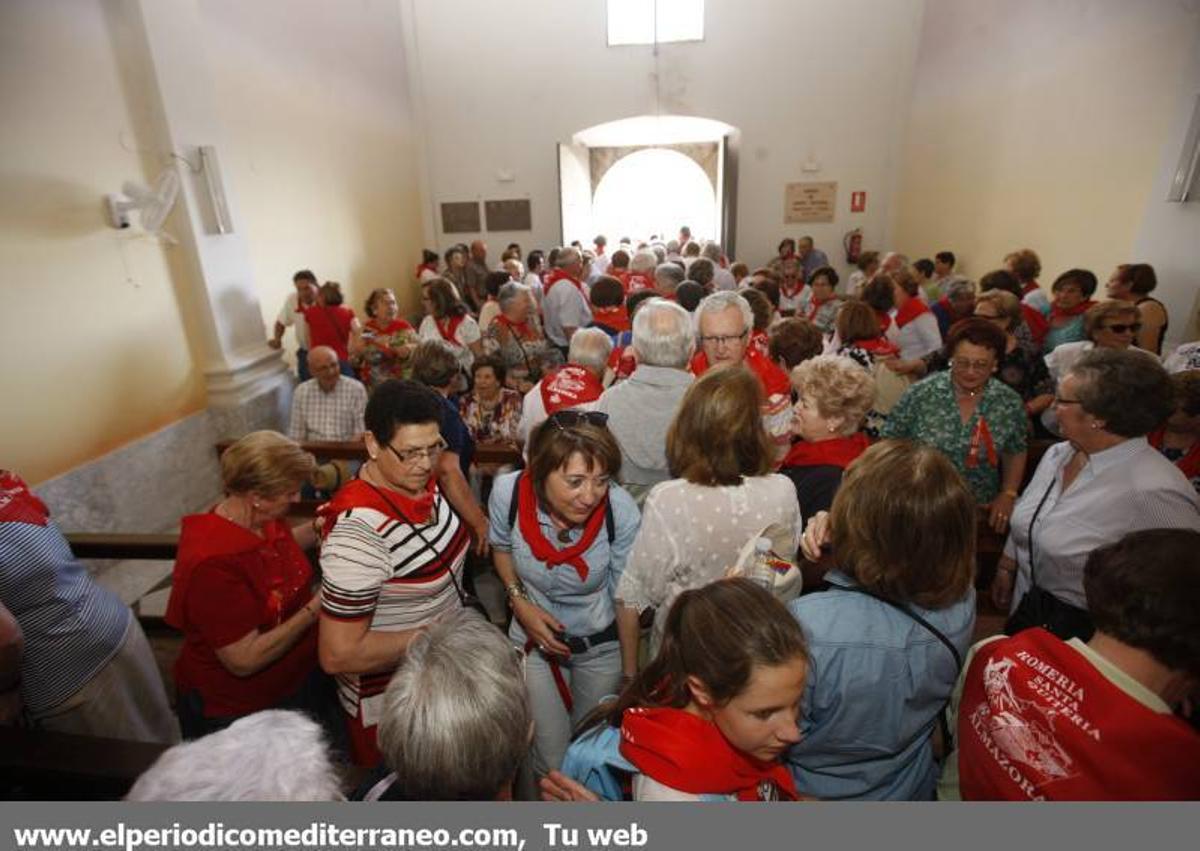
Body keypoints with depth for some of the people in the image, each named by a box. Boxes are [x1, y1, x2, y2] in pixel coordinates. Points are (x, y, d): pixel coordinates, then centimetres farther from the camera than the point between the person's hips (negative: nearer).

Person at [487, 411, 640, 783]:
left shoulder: (621, 510, -31)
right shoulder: (508, 493, -28)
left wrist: (631, 675, -4)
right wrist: (520, 604, -16)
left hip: (602, 643, 0)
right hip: (535, 636, 0)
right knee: (552, 763, 9)